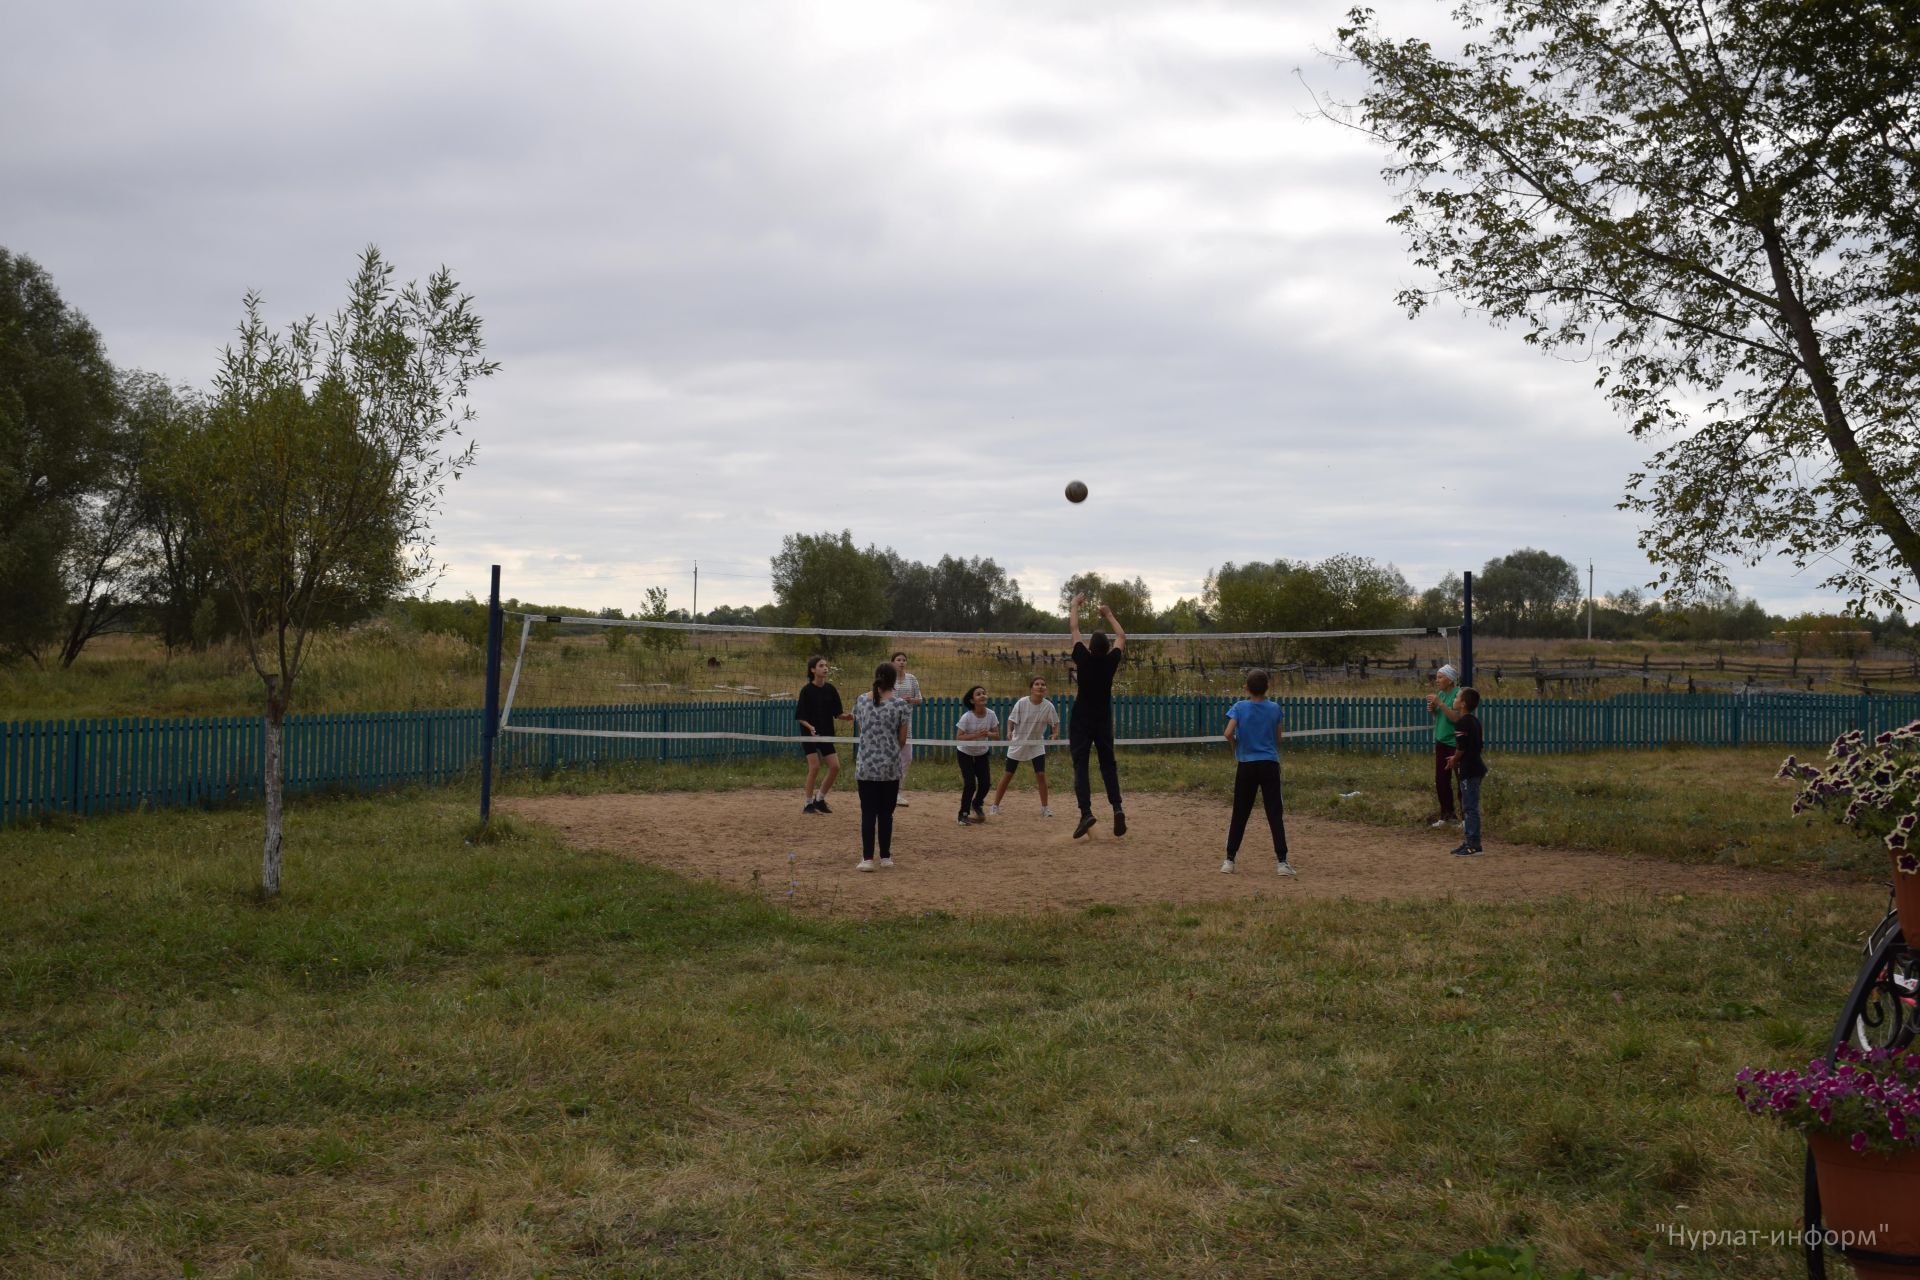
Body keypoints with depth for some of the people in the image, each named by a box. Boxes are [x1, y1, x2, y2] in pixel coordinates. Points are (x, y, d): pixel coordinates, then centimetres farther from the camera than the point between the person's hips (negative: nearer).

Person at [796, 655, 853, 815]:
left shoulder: (830, 690, 3)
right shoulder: (807, 690, -10)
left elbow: (837, 713, 7)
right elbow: (800, 716, -9)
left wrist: (847, 716, -13)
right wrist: (810, 727, -25)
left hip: (826, 734, 5)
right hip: (809, 734, -5)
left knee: (835, 767, 0)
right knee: (814, 767, -12)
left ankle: (820, 799, 17)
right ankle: (809, 804, 2)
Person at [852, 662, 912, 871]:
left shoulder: (861, 700, -1)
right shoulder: (899, 705, -8)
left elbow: (860, 731, 10)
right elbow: (902, 740, -1)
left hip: (865, 766, 1)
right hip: (890, 767, -1)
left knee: (868, 814, 3)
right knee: (886, 814, 10)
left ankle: (867, 859, -1)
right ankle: (885, 857, 16)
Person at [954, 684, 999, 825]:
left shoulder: (991, 714, -14)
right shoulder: (967, 717, -26)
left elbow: (996, 734, -6)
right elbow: (959, 736, -26)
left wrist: (988, 734, -28)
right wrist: (976, 735, -37)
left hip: (982, 753, 4)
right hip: (965, 753, -4)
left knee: (986, 782, 2)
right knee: (970, 784, -13)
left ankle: (977, 804, 33)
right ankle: (963, 814, 2)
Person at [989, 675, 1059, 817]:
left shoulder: (1048, 706, -13)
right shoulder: (1022, 703, -18)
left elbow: (1055, 723, -3)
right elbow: (1011, 720, -10)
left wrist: (1055, 733, -23)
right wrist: (1009, 732, -29)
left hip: (1037, 745, 1)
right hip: (1018, 743, -1)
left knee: (1041, 775, -7)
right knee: (1008, 775, 3)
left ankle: (1044, 808, 8)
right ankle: (995, 806, 13)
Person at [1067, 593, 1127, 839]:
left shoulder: (1083, 658, -12)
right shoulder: (1111, 661, -7)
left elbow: (1074, 628, 0)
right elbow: (1121, 637, 12)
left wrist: (1075, 605, 15)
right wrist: (1109, 614, 24)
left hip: (1081, 720, -2)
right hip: (1103, 720, 2)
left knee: (1080, 766, -4)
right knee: (1108, 764, 10)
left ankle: (1086, 812, -18)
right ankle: (1117, 807, -8)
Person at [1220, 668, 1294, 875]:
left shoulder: (1239, 707, -5)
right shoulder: (1274, 708, -1)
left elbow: (1228, 734, -16)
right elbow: (1278, 739, 4)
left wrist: (1236, 744, 5)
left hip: (1246, 765, 0)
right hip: (1270, 765, 0)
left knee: (1240, 815, 8)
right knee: (1275, 814, 1)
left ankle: (1229, 860, 9)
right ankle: (1283, 862, -3)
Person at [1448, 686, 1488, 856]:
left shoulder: (1461, 723, -17)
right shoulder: (1475, 721, 13)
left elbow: (1461, 748, -20)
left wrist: (1454, 761, -1)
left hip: (1468, 769, -10)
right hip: (1476, 767, 10)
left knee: (1470, 807, -7)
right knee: (1469, 807, 16)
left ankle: (1474, 845, -5)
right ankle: (1470, 841, 21)